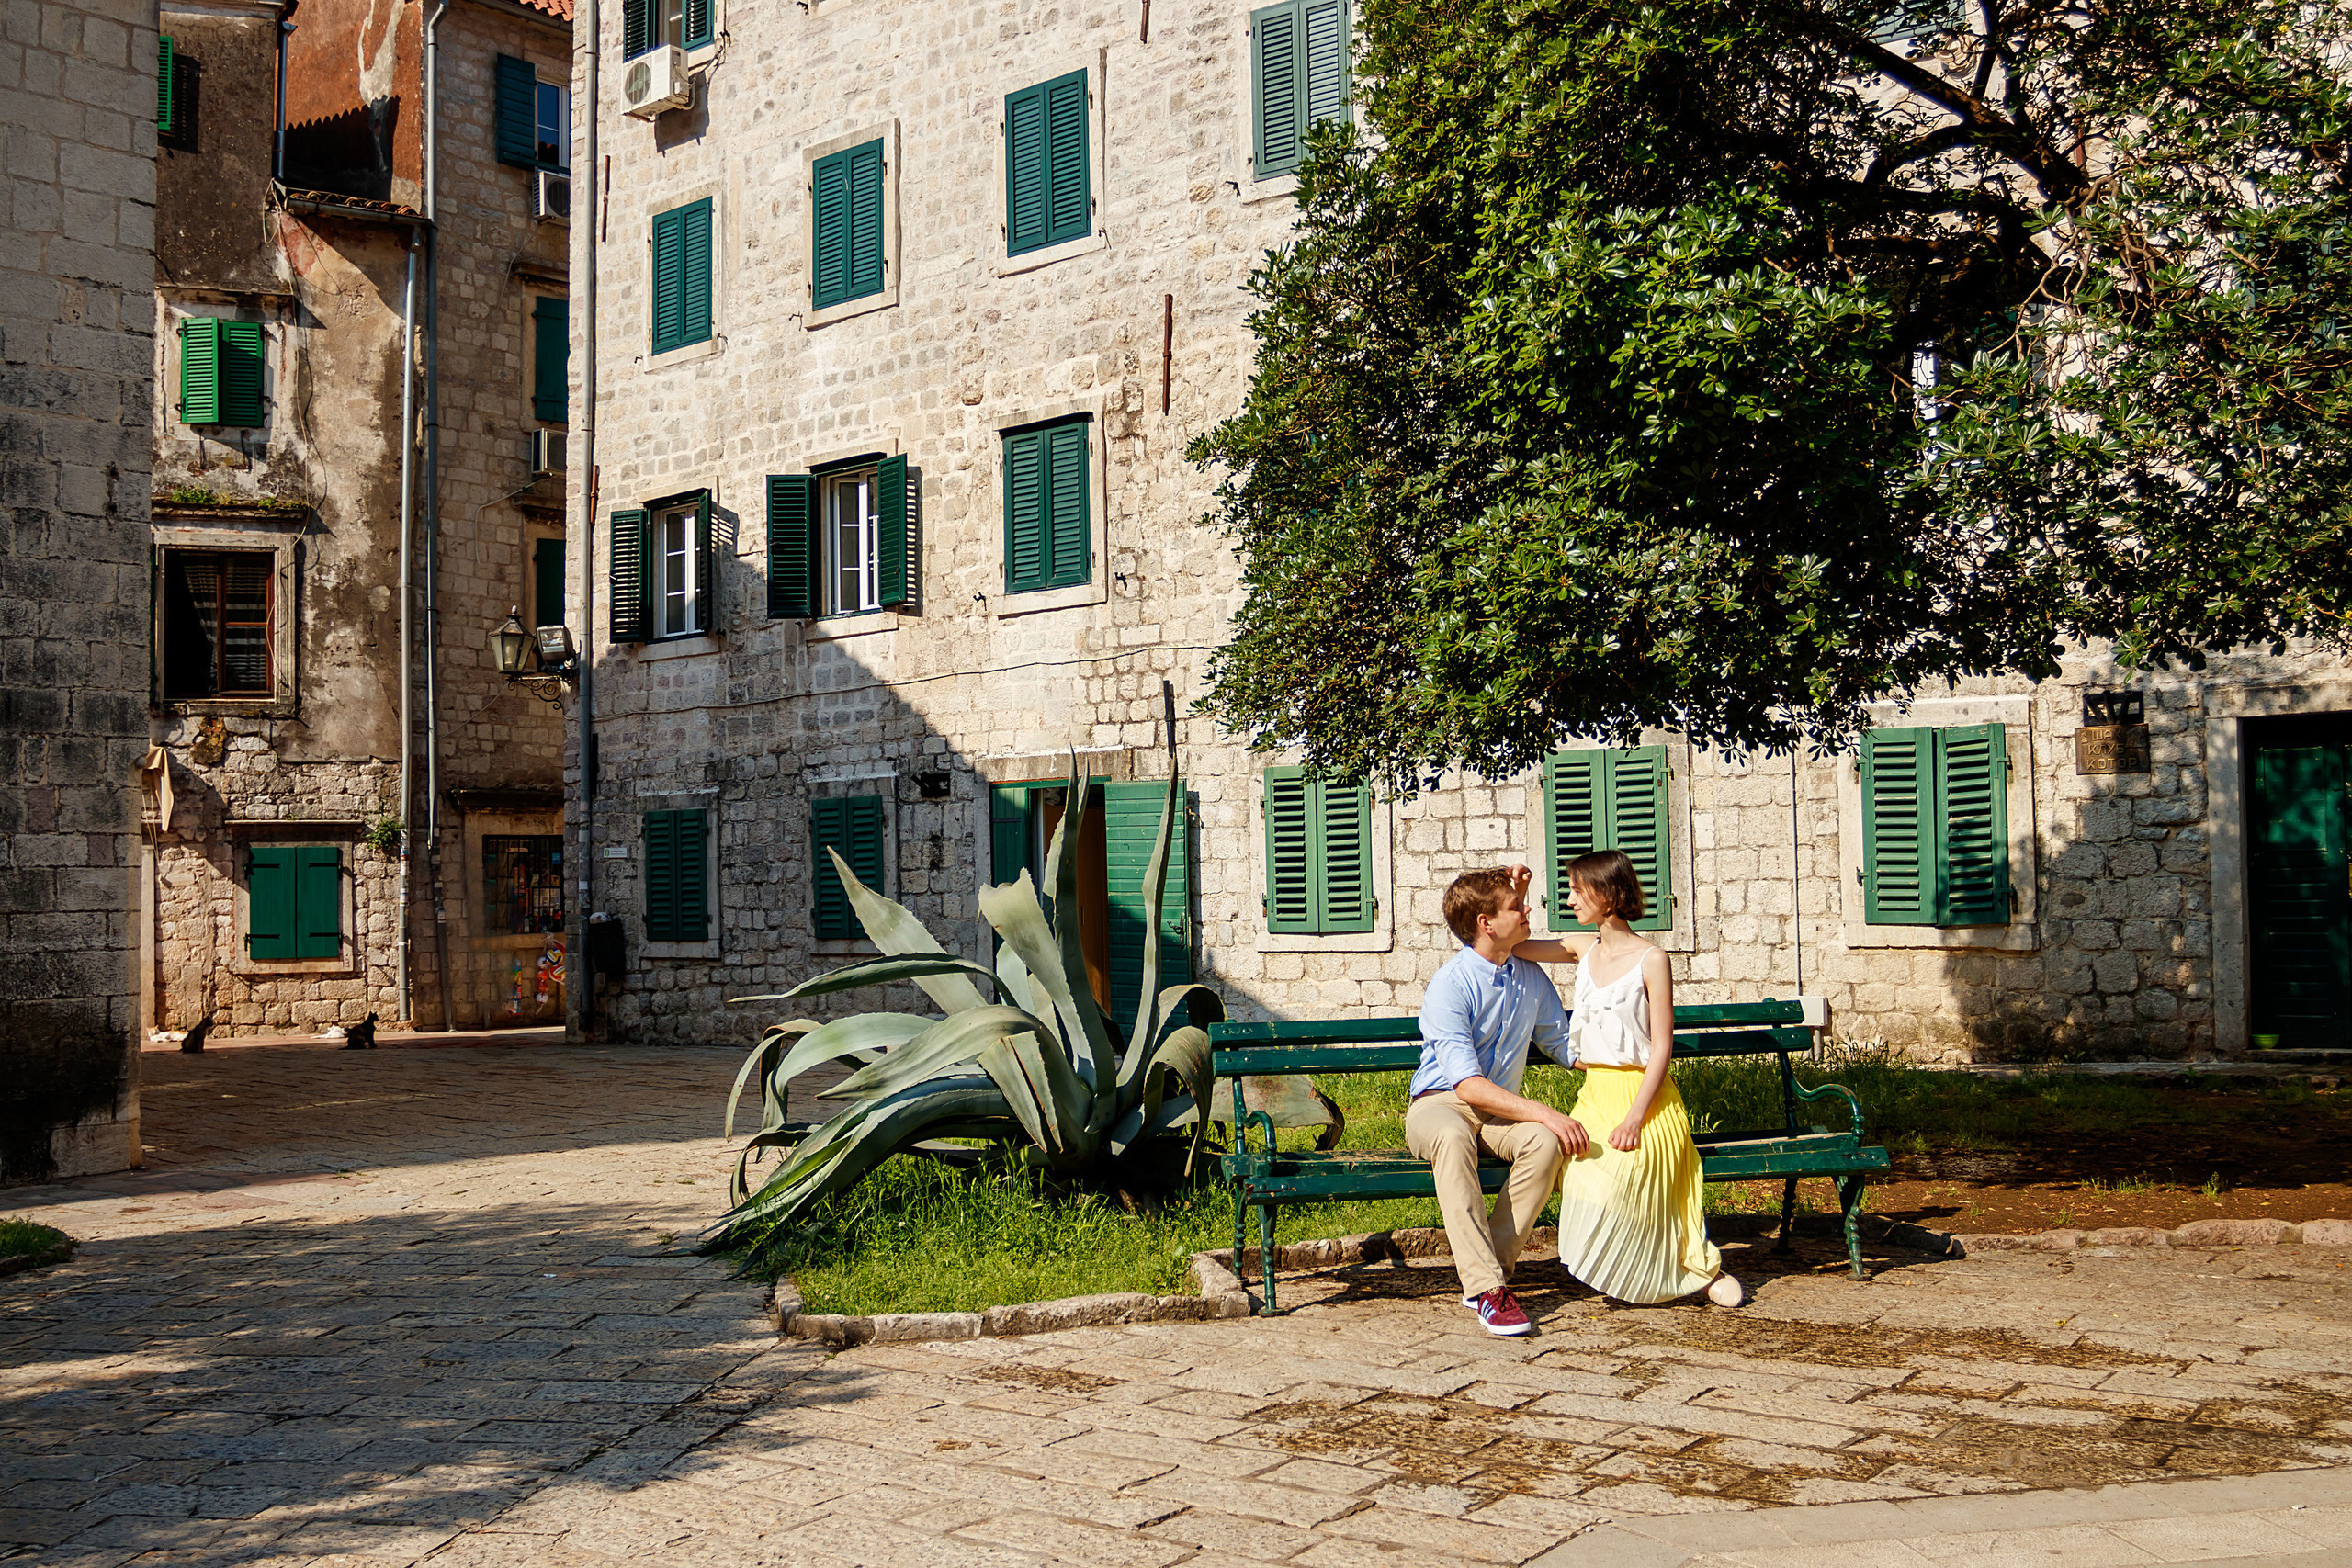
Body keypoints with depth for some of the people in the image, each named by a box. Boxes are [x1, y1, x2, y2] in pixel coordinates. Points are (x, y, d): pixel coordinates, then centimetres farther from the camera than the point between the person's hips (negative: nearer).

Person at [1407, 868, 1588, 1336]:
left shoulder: (1530, 977, 6)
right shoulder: (1449, 987, -16)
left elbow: (1562, 1043, 19)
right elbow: (1468, 1086, -22)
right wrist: (1544, 1114, -28)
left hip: (1501, 1111, 5)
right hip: (1439, 1105, -5)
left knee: (1546, 1142, -30)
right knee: (1452, 1137, -41)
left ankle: (1489, 1266, -22)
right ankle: (1487, 1287, -41)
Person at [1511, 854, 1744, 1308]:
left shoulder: (1650, 960, -8)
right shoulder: (1583, 949, 10)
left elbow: (1662, 1048, -10)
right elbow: (1512, 945, 19)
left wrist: (1635, 1116, -18)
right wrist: (1516, 895, 3)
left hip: (1643, 1094, -5)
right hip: (1595, 1092, 5)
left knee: (1626, 1166, -29)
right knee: (1577, 1161, -24)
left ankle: (1703, 1267, -8)